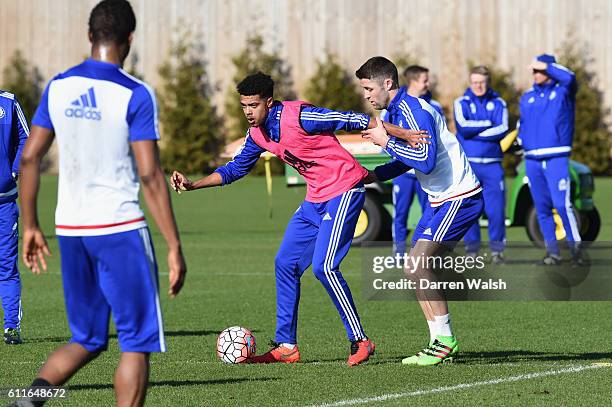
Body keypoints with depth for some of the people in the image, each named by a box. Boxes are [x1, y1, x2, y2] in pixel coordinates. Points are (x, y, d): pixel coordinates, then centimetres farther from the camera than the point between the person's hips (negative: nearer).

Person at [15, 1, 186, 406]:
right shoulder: (135, 95, -10)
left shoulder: (58, 87, 5)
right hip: (120, 229, -6)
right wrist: (175, 247, -11)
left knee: (86, 341, 15)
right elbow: (151, 177, -14)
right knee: (137, 342, 4)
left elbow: (29, 158, 7)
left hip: (69, 231, 6)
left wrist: (30, 227, 16)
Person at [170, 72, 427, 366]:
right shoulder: (257, 134, 4)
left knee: (323, 267, -18)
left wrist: (403, 134, -19)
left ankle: (360, 341, -9)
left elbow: (353, 121, -18)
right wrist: (193, 185, 9)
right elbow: (236, 169, 19)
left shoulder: (298, 116, -21)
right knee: (285, 263, 6)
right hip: (315, 198, 9)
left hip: (343, 191, -9)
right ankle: (286, 347, 13)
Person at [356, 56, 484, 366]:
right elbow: (408, 159, 23)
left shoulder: (413, 110, -19)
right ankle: (441, 343, 9)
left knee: (416, 265, -17)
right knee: (417, 270, 6)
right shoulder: (396, 111, 12)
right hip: (440, 200, 10)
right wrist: (375, 175, 9)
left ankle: (444, 339, -11)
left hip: (460, 198, -10)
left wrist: (387, 141, -20)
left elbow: (426, 160, -29)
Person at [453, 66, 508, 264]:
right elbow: (463, 126, -10)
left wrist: (474, 132, -10)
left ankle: (497, 249, 3)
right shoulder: (461, 103, 8)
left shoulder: (498, 103, 10)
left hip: (493, 164, 0)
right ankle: (471, 250, 5)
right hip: (468, 164, 0)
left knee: (496, 208, -5)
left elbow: (502, 130, -6)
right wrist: (489, 124, -4)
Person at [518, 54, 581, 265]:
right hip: (532, 159, 5)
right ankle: (552, 252, 11)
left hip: (556, 158, -5)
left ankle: (575, 247, -8)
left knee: (562, 204, -16)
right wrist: (520, 141, 8)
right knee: (542, 207, 6)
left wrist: (546, 66, -14)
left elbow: (569, 77, -21)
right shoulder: (527, 97, 16)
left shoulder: (563, 90, 1)